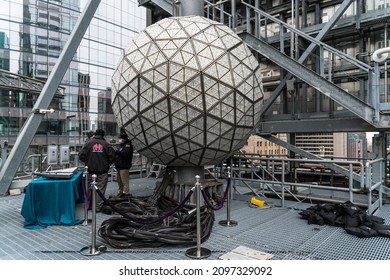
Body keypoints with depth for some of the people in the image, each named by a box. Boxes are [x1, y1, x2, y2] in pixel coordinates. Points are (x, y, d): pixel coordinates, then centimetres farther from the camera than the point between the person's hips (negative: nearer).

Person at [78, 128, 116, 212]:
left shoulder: (88, 143, -2)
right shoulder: (106, 144, -3)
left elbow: (81, 156, -4)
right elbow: (112, 157, -5)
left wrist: (87, 162, 14)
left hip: (91, 170, 1)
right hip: (103, 171, -1)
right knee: (101, 189, 5)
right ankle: (98, 207, 8)